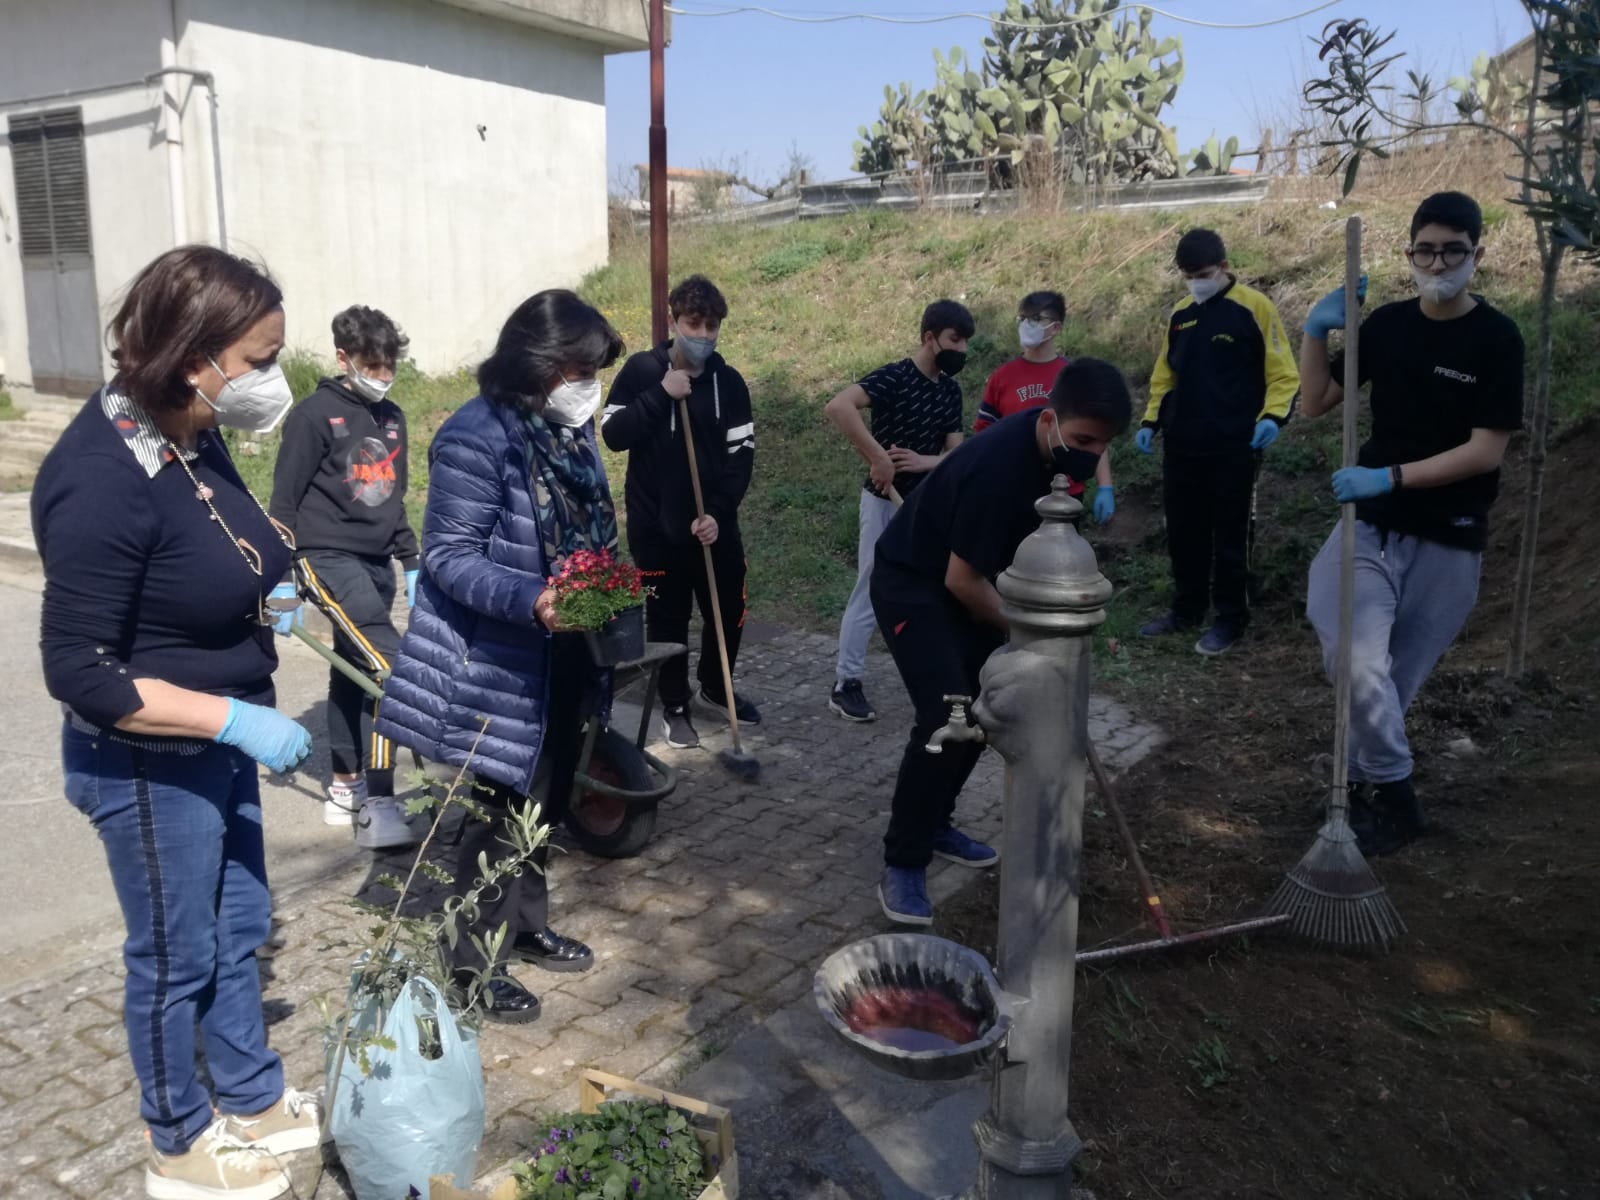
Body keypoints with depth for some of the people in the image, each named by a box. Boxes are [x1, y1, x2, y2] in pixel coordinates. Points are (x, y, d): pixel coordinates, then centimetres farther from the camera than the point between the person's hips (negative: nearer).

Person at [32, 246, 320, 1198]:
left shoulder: (194, 437, -4)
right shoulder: (104, 480, -28)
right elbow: (79, 672, -25)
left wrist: (259, 600, -2)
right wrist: (238, 719, -26)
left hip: (216, 742, 8)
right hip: (146, 763, -8)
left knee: (238, 931, 22)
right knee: (176, 955, 12)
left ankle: (254, 1099, 44)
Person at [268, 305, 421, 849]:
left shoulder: (391, 417, 13)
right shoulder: (313, 415, -8)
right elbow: (284, 503, -9)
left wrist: (411, 564, 20)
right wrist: (282, 580, -11)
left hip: (376, 564, 7)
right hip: (329, 558, -7)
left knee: (353, 671, 15)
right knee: (391, 666, -20)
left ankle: (346, 787, 27)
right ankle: (378, 806, -19)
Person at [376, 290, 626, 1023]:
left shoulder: (570, 427, 5)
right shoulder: (477, 437, -20)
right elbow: (448, 556, -21)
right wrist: (531, 599, -34)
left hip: (563, 656, 8)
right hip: (501, 664, -8)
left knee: (547, 800, 20)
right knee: (504, 810, 3)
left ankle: (526, 927, 40)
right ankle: (473, 964, 21)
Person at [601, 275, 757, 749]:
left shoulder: (729, 381, 1)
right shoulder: (641, 370, -4)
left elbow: (742, 454, -1)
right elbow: (613, 434, -11)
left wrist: (719, 513, -13)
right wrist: (661, 396, -21)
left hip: (715, 522, 3)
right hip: (655, 524, -2)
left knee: (729, 611, 12)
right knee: (667, 619, 6)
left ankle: (715, 688, 37)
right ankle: (675, 707, 25)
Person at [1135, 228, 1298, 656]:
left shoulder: (1254, 308, -7)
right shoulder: (1180, 313, 9)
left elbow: (1282, 374, -6)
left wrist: (1272, 416, -21)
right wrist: (1151, 421, 7)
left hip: (1233, 447, -5)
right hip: (1181, 445, 5)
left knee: (1229, 535, 3)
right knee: (1183, 532, 12)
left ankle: (1231, 619, 14)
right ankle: (1186, 608, 26)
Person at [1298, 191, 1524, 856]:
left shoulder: (1496, 338, -9)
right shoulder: (1389, 323, 2)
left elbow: (1485, 452, -14)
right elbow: (1316, 402, 6)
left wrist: (1390, 476, -23)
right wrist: (1315, 331, -10)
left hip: (1449, 540, -2)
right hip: (1372, 525, 2)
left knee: (1398, 675, 8)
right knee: (1359, 663, -16)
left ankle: (1366, 780, 30)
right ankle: (1394, 794, 2)